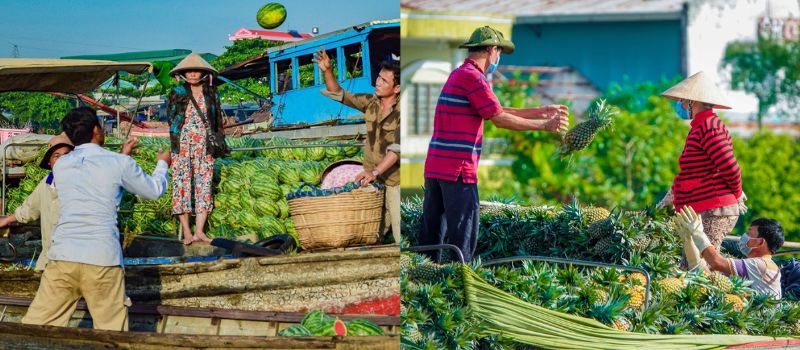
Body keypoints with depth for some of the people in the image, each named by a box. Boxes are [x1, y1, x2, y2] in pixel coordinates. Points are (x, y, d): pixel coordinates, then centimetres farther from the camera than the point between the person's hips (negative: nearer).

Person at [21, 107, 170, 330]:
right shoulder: (119, 163, 2)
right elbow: (154, 191, 18)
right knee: (112, 336, 5)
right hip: (102, 261, -3)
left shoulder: (60, 165, 13)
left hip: (62, 257, 3)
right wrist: (162, 164, 38)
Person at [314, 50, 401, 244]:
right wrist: (327, 71, -7)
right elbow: (338, 94, 10)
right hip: (372, 180, 6)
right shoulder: (370, 103, 4)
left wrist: (375, 172, -35)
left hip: (395, 182, -6)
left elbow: (397, 147, -26)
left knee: (401, 235, -7)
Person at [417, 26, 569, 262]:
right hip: (458, 170, -10)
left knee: (432, 234, 10)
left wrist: (542, 111, 23)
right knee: (462, 236, -6)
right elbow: (500, 120, -11)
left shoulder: (458, 75, 21)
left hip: (435, 166, 10)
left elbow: (498, 111, 23)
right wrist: (545, 125, -4)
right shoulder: (472, 76, -10)